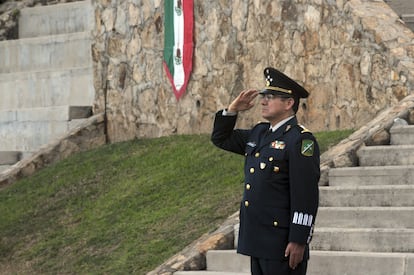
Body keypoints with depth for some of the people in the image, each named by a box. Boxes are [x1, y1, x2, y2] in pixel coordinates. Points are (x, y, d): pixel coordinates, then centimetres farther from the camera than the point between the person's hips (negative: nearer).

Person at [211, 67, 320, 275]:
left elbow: (306, 195, -17)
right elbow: (221, 138, 28)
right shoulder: (259, 133, 14)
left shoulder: (300, 140, -12)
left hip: (282, 243, -9)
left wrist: (299, 241, -20)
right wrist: (233, 110, 11)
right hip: (258, 241, 9)